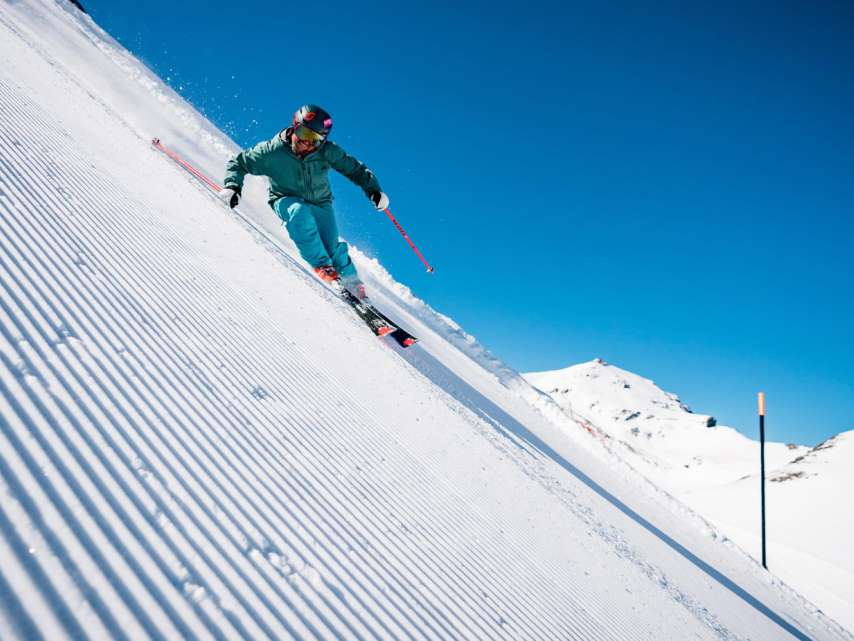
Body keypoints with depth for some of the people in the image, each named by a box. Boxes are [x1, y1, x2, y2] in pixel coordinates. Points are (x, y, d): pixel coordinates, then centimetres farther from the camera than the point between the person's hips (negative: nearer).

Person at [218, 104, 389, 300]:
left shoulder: (327, 152, -17)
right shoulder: (273, 151, -21)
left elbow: (354, 169, -7)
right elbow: (238, 163, -10)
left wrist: (373, 190, -21)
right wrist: (232, 187, -27)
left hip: (320, 203, 1)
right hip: (286, 201, -1)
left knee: (333, 248, -16)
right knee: (300, 212, -37)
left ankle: (352, 283, 9)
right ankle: (320, 264, -27)